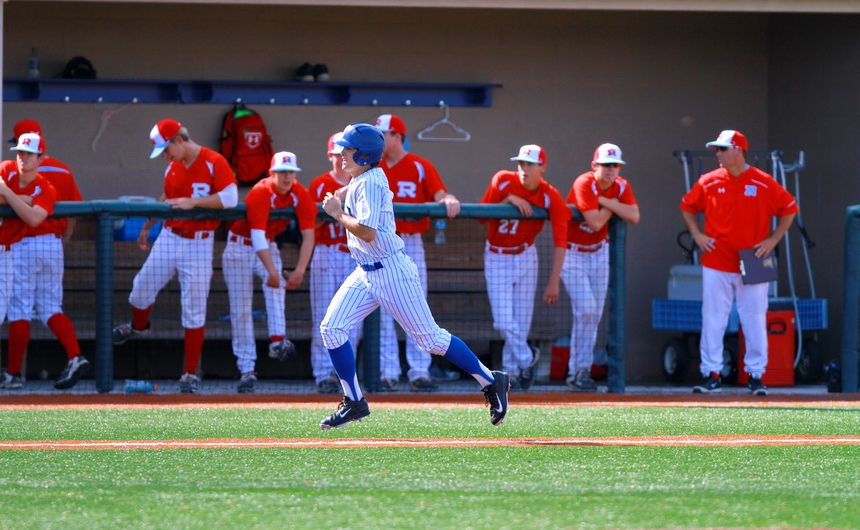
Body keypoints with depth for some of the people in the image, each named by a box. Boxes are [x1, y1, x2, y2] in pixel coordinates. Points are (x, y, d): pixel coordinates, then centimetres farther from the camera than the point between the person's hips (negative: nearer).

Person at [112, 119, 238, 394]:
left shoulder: (214, 162, -11)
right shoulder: (172, 166, 9)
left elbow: (230, 197, -21)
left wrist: (193, 201, -25)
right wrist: (147, 226, 27)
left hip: (198, 244, -5)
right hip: (168, 239, 5)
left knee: (194, 310, -2)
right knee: (142, 288, 9)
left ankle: (190, 374, 4)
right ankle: (137, 326, 44)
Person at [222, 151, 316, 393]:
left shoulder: (301, 195, -14)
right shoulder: (261, 193, -27)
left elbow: (308, 235, -17)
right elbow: (257, 235, -33)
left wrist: (300, 270, -30)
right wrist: (271, 270, -42)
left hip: (268, 246, 3)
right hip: (240, 245, -3)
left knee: (275, 285, -29)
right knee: (241, 310, -6)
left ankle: (277, 341, -37)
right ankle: (247, 369, -4)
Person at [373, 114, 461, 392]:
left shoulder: (420, 167, 1)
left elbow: (440, 194, -9)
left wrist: (449, 200, -32)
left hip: (411, 244, -1)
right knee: (382, 312, 0)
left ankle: (419, 373, 3)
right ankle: (388, 373, 4)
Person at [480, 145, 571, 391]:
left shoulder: (551, 198, -15)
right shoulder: (503, 182, -13)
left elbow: (560, 241, -19)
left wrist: (554, 282, -26)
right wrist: (508, 200, -23)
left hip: (525, 258, 0)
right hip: (496, 259, 0)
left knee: (521, 322, 3)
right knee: (504, 322, -8)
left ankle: (511, 370, 21)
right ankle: (526, 358, 16)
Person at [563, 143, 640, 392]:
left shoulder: (621, 187, -3)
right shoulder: (584, 185, -22)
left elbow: (634, 216, -18)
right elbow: (595, 222, -29)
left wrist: (605, 201, -21)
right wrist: (613, 205, -15)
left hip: (599, 253, 6)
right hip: (573, 253, -6)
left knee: (594, 315, 4)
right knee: (585, 310, -16)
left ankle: (581, 371, 10)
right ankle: (578, 371, -9)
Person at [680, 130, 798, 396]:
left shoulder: (764, 183, -3)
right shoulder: (709, 182, 2)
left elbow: (789, 209, 5)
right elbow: (687, 206, 17)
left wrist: (773, 239, -3)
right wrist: (697, 234, 4)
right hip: (716, 264, 1)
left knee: (755, 322, 2)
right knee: (712, 321, 1)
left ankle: (756, 375, 9)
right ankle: (711, 374, 7)